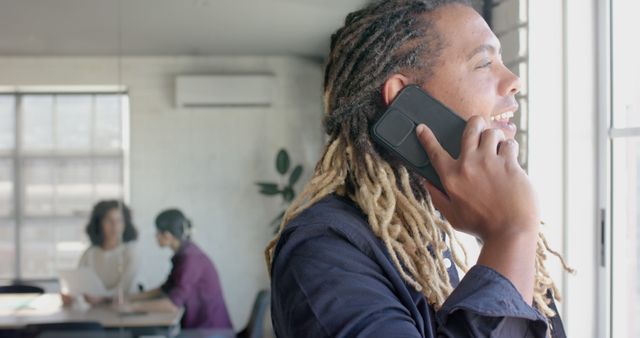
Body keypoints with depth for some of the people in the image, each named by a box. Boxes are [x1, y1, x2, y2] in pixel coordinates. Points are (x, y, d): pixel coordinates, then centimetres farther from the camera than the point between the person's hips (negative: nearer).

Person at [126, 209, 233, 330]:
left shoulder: (191, 258, -19)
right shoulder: (183, 254, 6)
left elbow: (173, 304, -24)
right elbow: (166, 289, 15)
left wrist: (134, 306, -19)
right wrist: (131, 298, 6)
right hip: (197, 325, 7)